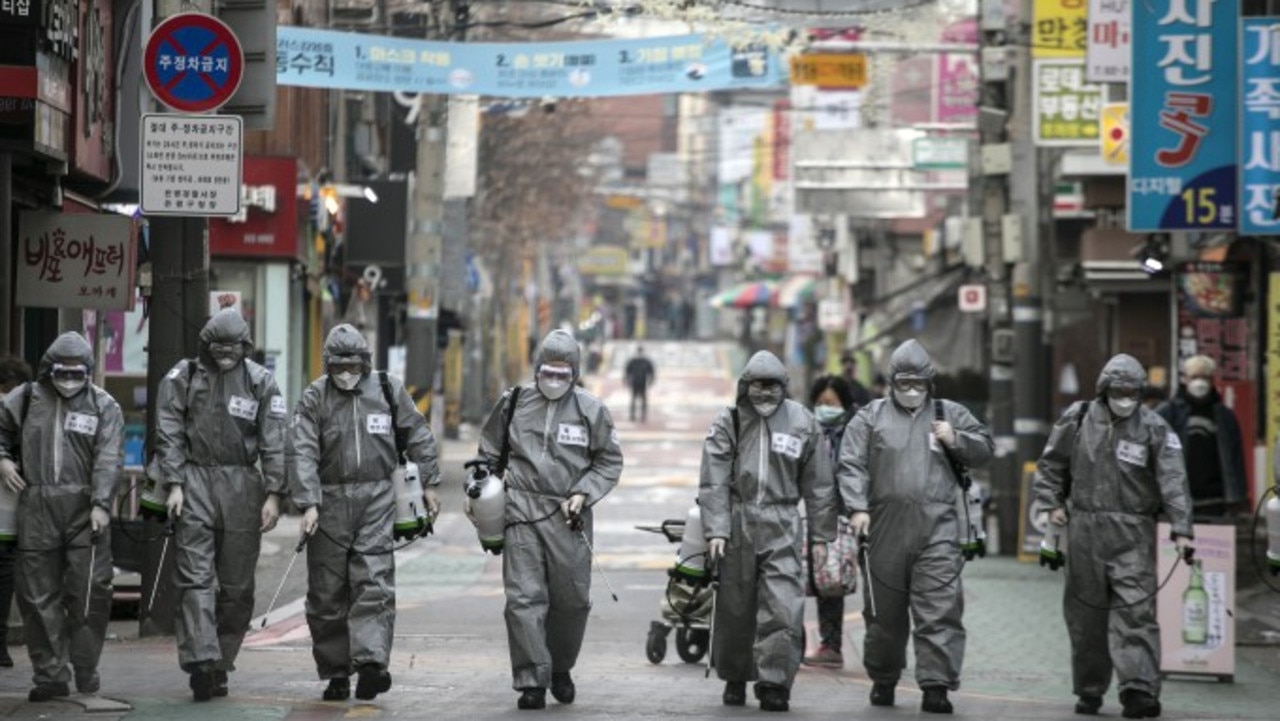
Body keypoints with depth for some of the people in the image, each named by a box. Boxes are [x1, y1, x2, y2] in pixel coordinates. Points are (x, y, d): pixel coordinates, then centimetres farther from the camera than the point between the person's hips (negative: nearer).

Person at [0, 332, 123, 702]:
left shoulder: (103, 406, 3)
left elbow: (109, 458, -6)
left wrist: (101, 504, -16)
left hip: (85, 508, -2)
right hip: (37, 507, 2)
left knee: (90, 589, -4)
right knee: (39, 593, 1)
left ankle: (86, 670, 10)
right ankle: (50, 674, 7)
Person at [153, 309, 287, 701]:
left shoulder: (261, 382, 6)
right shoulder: (182, 378, 5)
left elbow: (274, 442, 3)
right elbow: (169, 435, 3)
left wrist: (273, 494, -4)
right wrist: (174, 484, -7)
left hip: (242, 485, 1)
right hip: (195, 481, -1)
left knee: (237, 585, 3)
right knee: (196, 577, -10)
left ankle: (221, 664, 12)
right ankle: (200, 661, -18)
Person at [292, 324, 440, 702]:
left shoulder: (389, 390, 5)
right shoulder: (314, 398, -1)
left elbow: (419, 436, 15)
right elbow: (304, 453, -8)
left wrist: (429, 484, 13)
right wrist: (308, 503, -18)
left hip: (376, 499, 0)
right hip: (330, 500, 0)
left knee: (374, 582, -13)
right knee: (328, 591, 4)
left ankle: (371, 662, -22)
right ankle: (335, 672, 13)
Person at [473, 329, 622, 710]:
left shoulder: (591, 410, 3)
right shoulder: (515, 403, 6)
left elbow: (610, 461, 10)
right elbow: (490, 452, 19)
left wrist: (583, 494, -4)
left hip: (569, 517, 0)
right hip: (522, 512, 0)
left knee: (572, 600, 6)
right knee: (524, 598, -8)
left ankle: (561, 668, 28)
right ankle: (532, 681, -6)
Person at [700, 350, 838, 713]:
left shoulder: (802, 423, 5)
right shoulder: (728, 423, 2)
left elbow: (818, 484, 9)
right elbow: (713, 482, -2)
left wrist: (820, 535, 8)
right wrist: (715, 529, -11)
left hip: (782, 527, 0)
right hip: (737, 523, 0)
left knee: (783, 608, -11)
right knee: (735, 608, 9)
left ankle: (774, 684, -8)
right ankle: (734, 678, 25)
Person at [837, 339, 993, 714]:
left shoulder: (950, 414, 13)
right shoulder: (871, 416, 9)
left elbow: (984, 449, 18)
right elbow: (852, 465, 3)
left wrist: (956, 440, -2)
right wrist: (858, 507, -10)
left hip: (937, 527, 0)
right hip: (886, 525, 0)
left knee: (940, 609, -10)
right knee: (885, 610, 10)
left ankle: (936, 686, -11)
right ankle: (883, 680, 26)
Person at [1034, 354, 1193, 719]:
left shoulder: (1153, 428, -1)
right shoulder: (1078, 419, 6)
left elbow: (1173, 481, -7)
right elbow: (1050, 465, 17)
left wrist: (1181, 530, -16)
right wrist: (1050, 504, 4)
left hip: (1133, 534, -2)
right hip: (1085, 528, 2)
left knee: (1136, 611, -12)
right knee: (1085, 613, 8)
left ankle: (1139, 689, -16)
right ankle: (1089, 690, 20)